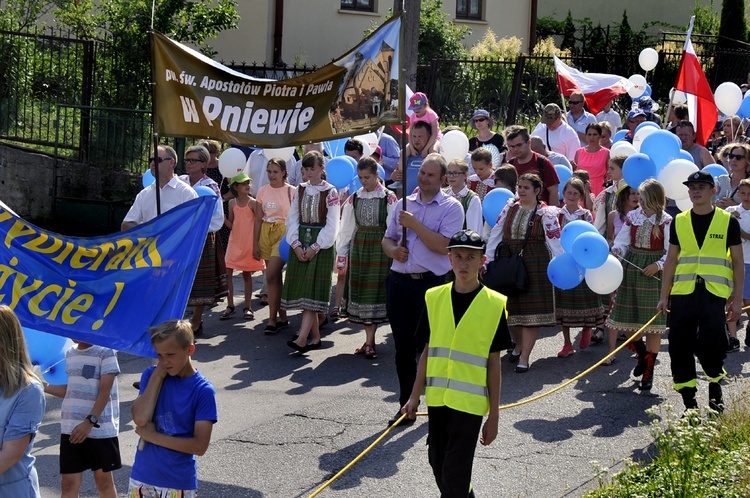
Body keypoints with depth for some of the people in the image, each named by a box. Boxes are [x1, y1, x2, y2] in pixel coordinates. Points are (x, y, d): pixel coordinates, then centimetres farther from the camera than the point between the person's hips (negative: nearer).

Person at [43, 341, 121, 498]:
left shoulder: (106, 352, -9)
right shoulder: (70, 354, 11)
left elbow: (105, 391, -15)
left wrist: (90, 421, -24)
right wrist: (45, 387, 6)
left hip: (100, 428, -5)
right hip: (70, 428, 5)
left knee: (104, 481, 7)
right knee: (69, 484, 3)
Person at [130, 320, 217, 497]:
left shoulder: (203, 390, -8)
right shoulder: (151, 375, 2)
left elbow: (200, 446, -13)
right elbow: (140, 418, -14)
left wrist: (154, 436, -13)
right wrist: (158, 374, -10)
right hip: (142, 479, 3)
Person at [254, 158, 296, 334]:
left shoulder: (291, 191, -5)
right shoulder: (263, 191, 8)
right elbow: (258, 219, 10)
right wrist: (255, 244, 6)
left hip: (284, 232, -5)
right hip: (266, 234, 5)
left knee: (271, 275, -16)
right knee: (275, 277, 9)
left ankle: (272, 319, -9)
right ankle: (282, 317, 18)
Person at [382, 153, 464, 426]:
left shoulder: (451, 207, -1)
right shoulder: (406, 203, 15)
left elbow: (443, 245, -15)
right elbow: (387, 239, 20)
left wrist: (414, 224, -12)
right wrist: (394, 250, -3)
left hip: (430, 283, -5)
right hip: (399, 281, 5)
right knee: (403, 347, 9)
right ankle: (406, 405, 19)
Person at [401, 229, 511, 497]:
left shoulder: (494, 304, -5)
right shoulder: (435, 298, 4)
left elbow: (493, 363, -2)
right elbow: (427, 351, 10)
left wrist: (494, 415, -1)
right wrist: (415, 397, 8)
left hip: (469, 401, -4)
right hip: (437, 398, 4)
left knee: (455, 474, -5)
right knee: (438, 465, 14)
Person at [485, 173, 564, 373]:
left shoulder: (546, 214, -4)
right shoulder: (509, 210, 7)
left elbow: (555, 243, -6)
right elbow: (495, 235, 8)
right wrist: (486, 261, 3)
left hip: (535, 266, -4)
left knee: (531, 309, -4)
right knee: (511, 308, 10)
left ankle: (524, 357, 1)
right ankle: (518, 344, 36)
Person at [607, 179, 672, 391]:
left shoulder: (666, 222, -7)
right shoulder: (633, 216, 4)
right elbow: (622, 241, 6)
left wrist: (658, 265, -21)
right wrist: (616, 251, -14)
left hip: (654, 271, -4)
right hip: (631, 267, 4)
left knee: (652, 321, -3)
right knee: (627, 318, 7)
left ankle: (648, 371, 4)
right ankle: (642, 355, 34)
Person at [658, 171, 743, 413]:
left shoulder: (728, 221, 4)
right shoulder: (679, 222, 11)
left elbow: (738, 262, 6)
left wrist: (737, 299, 0)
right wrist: (664, 296, 9)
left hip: (714, 294, -3)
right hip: (682, 293, 3)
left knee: (710, 346, -10)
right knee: (680, 348, 1)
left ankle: (715, 386, 19)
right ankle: (689, 401, 12)